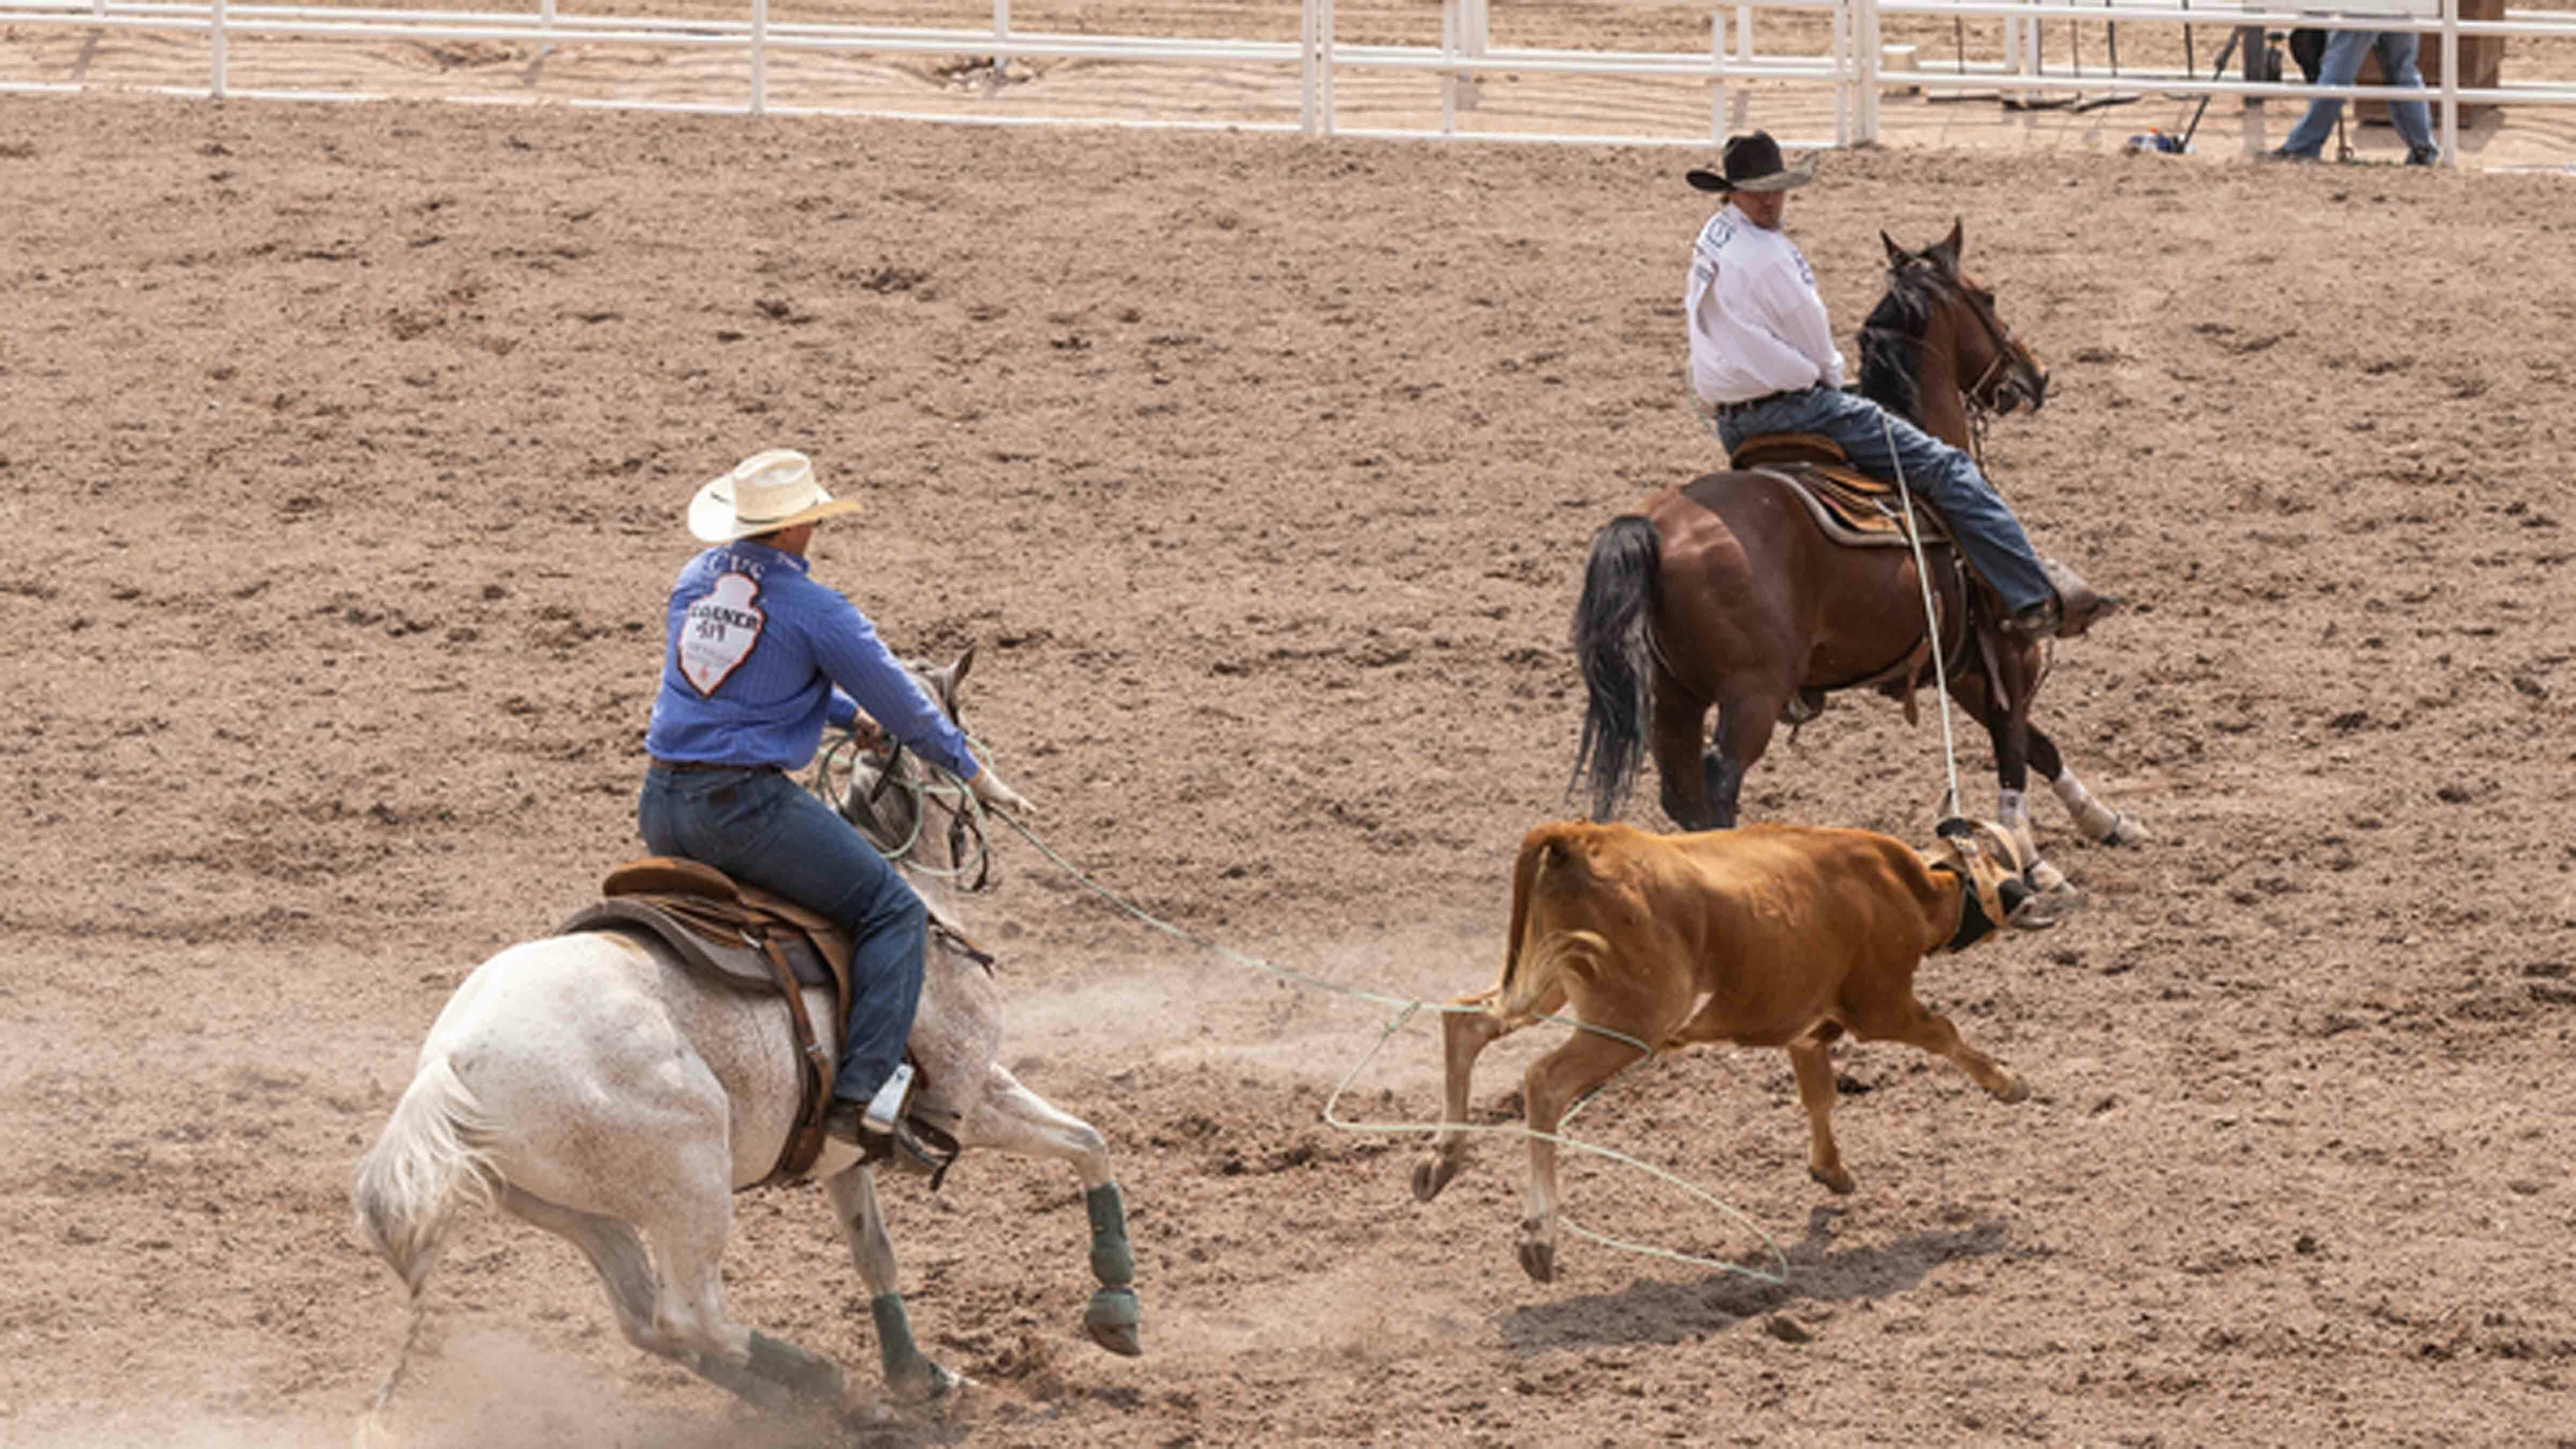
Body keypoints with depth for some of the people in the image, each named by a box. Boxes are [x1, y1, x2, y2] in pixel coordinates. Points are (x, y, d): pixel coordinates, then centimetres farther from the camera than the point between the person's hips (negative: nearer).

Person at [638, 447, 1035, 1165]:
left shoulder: (697, 580, 13)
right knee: (893, 912, -2)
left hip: (662, 806, 7)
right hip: (746, 803, -7)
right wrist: (973, 770, 17)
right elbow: (901, 705, 2)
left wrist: (850, 715, 34)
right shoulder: (817, 612, -7)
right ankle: (865, 1092, -16)